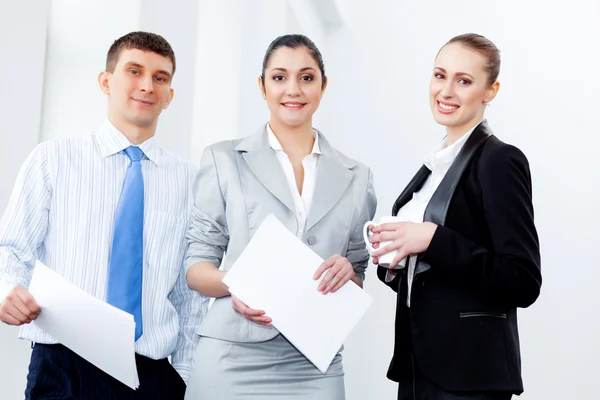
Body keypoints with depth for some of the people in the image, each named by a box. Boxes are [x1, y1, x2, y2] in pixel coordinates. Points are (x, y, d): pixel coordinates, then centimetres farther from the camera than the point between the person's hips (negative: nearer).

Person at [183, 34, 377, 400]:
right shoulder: (224, 160, 3)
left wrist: (346, 274, -10)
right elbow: (196, 264, 3)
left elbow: (357, 282, 12)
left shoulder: (356, 177, 9)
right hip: (232, 360, -2)